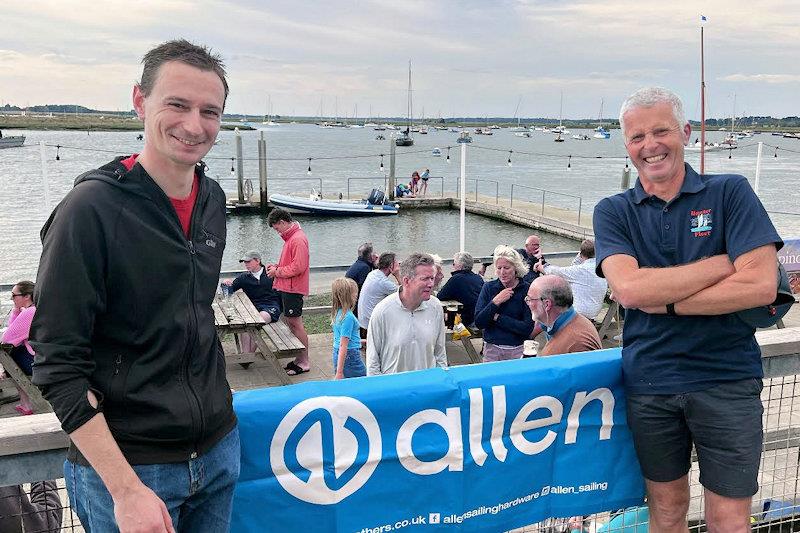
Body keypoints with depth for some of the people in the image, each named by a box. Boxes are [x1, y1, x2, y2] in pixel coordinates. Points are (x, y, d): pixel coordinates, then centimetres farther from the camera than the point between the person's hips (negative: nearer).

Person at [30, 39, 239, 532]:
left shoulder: (213, 200, 3)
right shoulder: (91, 210, -17)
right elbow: (59, 366, -18)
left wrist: (215, 405, 15)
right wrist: (126, 489, -21)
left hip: (219, 451, 6)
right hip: (126, 464, -6)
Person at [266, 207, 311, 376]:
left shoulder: (298, 239, -18)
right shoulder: (290, 237, 15)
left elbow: (298, 267, -23)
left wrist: (278, 272, -13)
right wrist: (276, 266, 8)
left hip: (293, 289, -10)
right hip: (286, 288, 10)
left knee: (295, 324, -4)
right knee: (289, 321, 14)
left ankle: (304, 362, 3)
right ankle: (299, 359, 22)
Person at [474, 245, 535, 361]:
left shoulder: (526, 290, -9)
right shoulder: (488, 287, -1)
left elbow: (528, 328, -15)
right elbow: (478, 322, -7)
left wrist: (497, 318, -14)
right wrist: (496, 302, -18)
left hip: (517, 351, -2)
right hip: (491, 348, 2)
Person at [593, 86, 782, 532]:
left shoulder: (729, 192, -2)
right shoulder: (614, 211, 2)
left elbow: (761, 286, -15)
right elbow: (629, 288, -16)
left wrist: (665, 303, -14)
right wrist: (723, 263, -14)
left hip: (726, 380, -1)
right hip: (649, 382, 2)